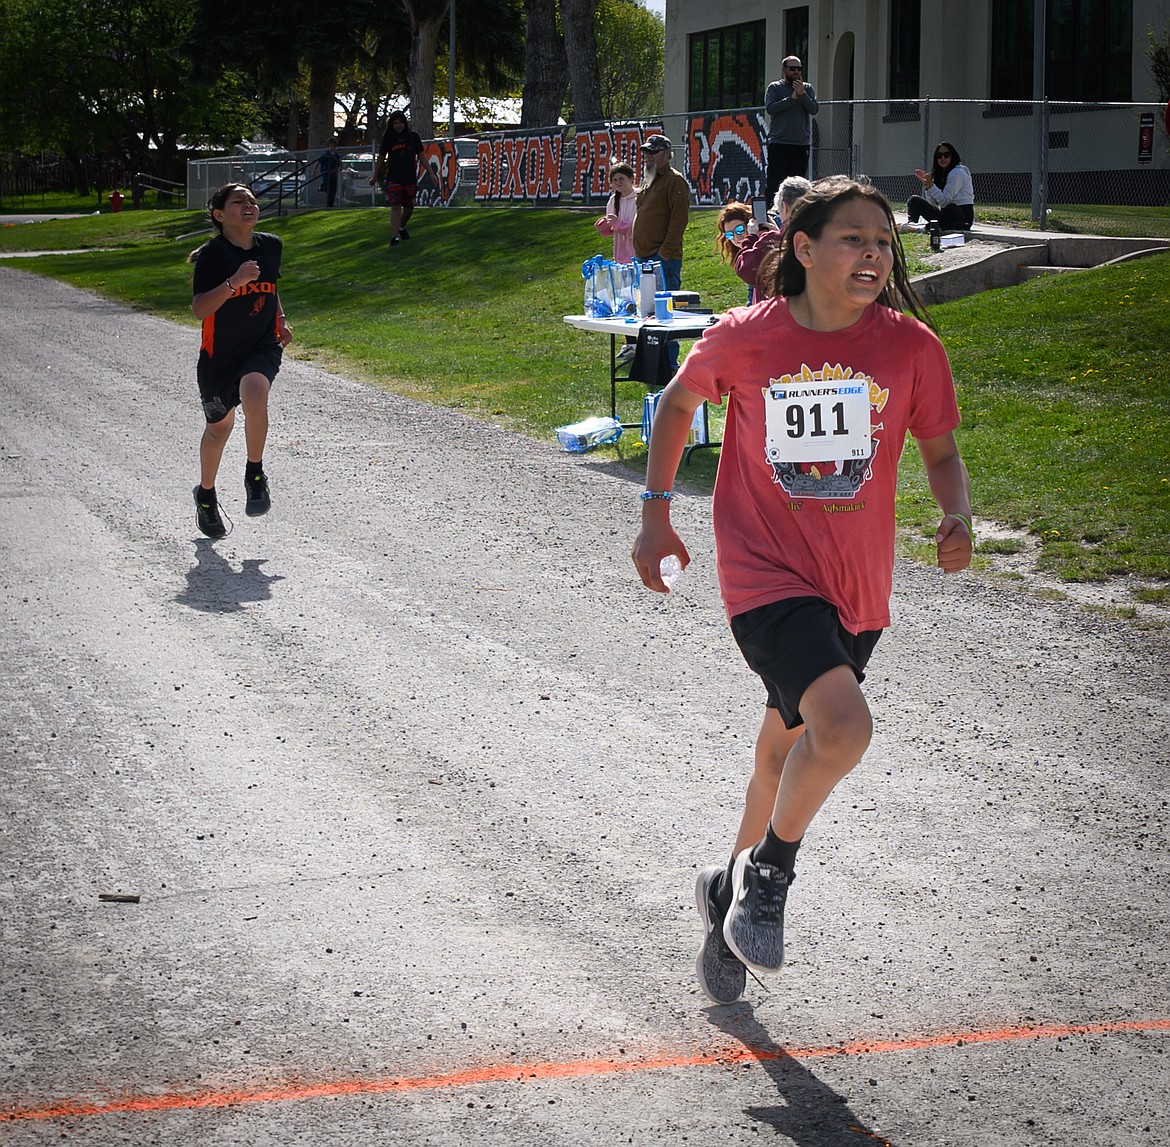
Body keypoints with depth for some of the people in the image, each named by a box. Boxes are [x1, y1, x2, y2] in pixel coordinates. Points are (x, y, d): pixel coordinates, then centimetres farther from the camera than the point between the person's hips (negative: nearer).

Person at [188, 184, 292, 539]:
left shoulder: (271, 246, 2)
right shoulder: (211, 255, -13)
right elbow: (199, 309, -23)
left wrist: (280, 319, 11)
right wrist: (234, 283, -33)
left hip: (262, 347, 1)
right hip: (219, 353, -1)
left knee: (254, 396, -31)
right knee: (218, 427, 14)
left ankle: (255, 475, -9)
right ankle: (206, 494, 41)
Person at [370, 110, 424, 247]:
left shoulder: (413, 137, 2)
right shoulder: (388, 138, 1)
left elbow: (421, 155, 7)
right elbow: (381, 158, 9)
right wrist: (375, 177, 16)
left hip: (410, 177, 2)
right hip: (393, 178, -2)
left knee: (409, 207, 12)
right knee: (395, 206, -12)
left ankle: (402, 227, 41)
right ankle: (394, 237, -14)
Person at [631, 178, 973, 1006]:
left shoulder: (911, 347, -6)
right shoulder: (744, 338, -10)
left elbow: (941, 451, 7)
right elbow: (678, 403, 9)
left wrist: (958, 519, -14)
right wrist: (656, 516, 9)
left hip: (857, 591, 4)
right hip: (766, 573, -4)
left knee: (788, 750, 18)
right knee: (844, 728, -25)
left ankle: (735, 892, 43)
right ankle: (769, 874, 1)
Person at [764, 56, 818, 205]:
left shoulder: (807, 88, 12)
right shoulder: (775, 87, 5)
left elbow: (814, 109, -2)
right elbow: (770, 108, -10)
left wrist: (802, 94, -16)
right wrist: (792, 98, -14)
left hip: (802, 143, 3)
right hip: (778, 142, -3)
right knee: (776, 183, -6)